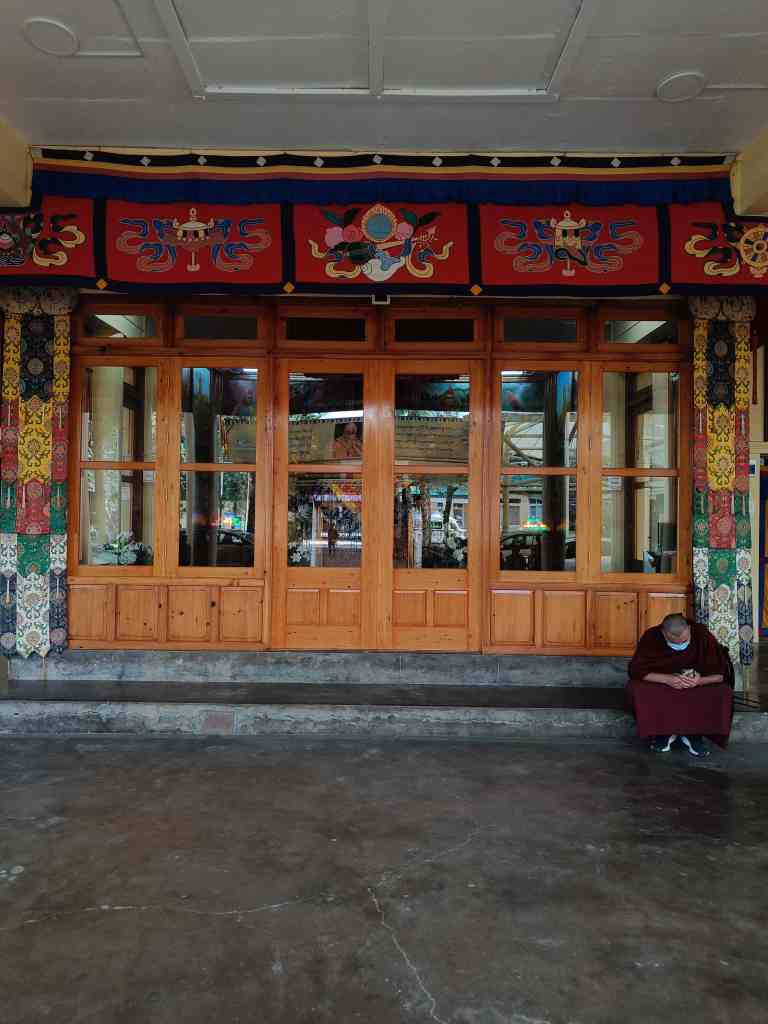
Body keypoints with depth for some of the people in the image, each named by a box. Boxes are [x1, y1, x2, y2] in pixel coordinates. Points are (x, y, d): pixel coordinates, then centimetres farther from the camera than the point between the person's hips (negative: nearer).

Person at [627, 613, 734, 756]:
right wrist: (667, 679, -36)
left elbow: (721, 673, -18)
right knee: (635, 689, -29)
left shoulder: (703, 636, -21)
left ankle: (695, 734, -8)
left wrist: (700, 680, -39)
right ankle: (663, 732, -7)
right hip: (661, 683, 0)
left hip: (699, 685, 1)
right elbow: (636, 670, -23)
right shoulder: (651, 637, -22)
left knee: (723, 692, -29)